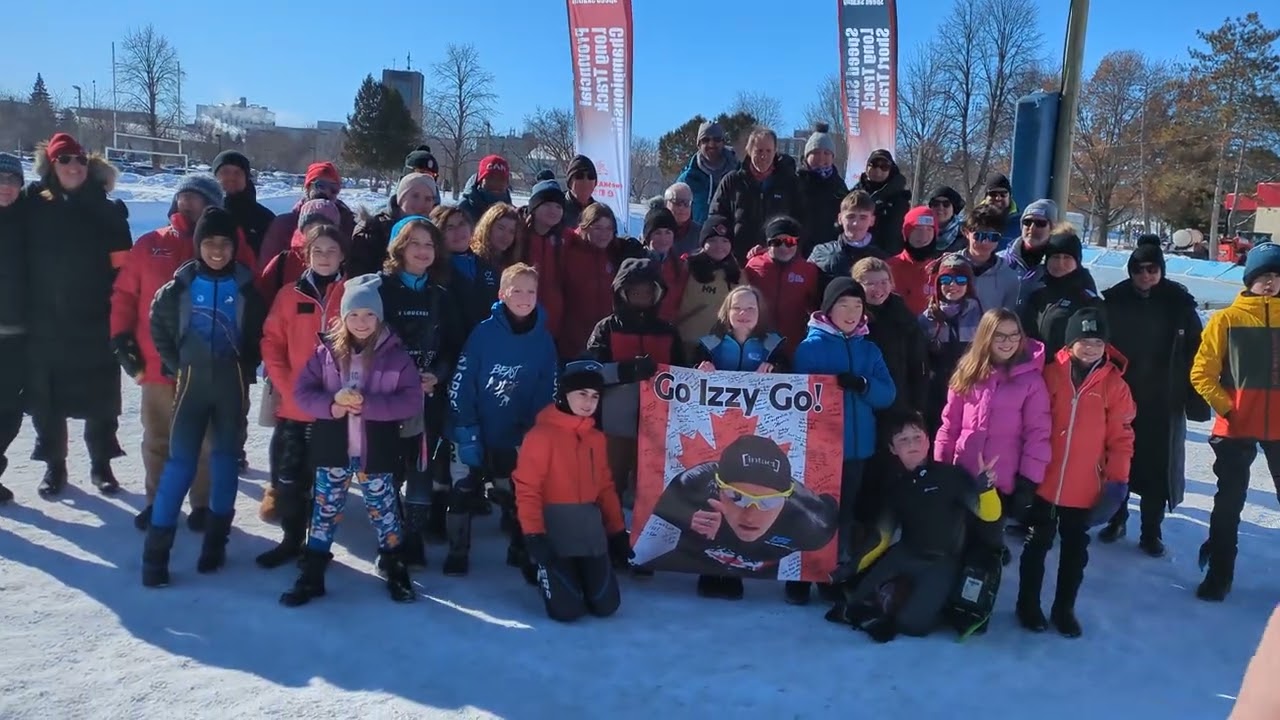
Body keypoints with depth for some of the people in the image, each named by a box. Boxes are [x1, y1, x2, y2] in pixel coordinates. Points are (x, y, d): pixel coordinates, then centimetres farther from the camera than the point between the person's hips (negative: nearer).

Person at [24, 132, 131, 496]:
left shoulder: (107, 212, 0)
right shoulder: (33, 206, 0)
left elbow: (123, 269, -1)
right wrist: (24, 310, -1)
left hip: (95, 323, 0)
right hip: (45, 323, 1)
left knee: (100, 398, 7)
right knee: (47, 399, 8)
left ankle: (101, 464, 21)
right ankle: (54, 464, 23)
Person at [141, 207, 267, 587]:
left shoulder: (246, 286, -3)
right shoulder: (181, 284, -3)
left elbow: (259, 333, 7)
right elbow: (159, 324, 10)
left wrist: (245, 368, 3)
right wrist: (175, 364, 6)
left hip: (232, 384, 1)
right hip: (192, 381, -1)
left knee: (225, 458, 9)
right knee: (180, 462, -6)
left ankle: (216, 540, 21)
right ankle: (156, 550, 0)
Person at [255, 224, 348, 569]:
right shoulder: (290, 295, 4)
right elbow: (271, 342, 5)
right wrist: (285, 385, -6)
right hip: (294, 405, 2)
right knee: (289, 475, 9)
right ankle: (291, 539, 26)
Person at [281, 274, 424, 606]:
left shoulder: (395, 354, -7)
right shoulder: (326, 351, -2)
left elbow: (411, 400, -12)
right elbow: (302, 392, -2)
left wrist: (368, 404, -22)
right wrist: (331, 405, -20)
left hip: (376, 452, -1)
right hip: (333, 449, 1)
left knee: (383, 510, 13)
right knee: (325, 510, 11)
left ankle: (395, 570, 31)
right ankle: (312, 575, 24)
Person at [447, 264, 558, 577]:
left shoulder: (543, 340, -8)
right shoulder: (484, 332, -15)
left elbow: (547, 393, -2)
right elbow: (460, 385, -15)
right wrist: (467, 433, -17)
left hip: (514, 437, 2)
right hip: (474, 434, -2)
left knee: (513, 494, 18)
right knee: (463, 492, 11)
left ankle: (520, 550, 34)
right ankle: (457, 552, 28)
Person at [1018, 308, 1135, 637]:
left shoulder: (1114, 384, -3)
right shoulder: (1051, 374, -5)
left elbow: (1121, 436, -1)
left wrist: (1117, 479, -5)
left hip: (1086, 489, 1)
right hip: (1045, 483, -1)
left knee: (1075, 550, 14)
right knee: (1037, 545, 11)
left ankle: (1064, 608, 29)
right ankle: (1028, 604, 26)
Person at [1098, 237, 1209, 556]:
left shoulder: (1179, 303, -4)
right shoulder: (1114, 300, -4)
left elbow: (1195, 354, -3)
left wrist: (1195, 399, -6)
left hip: (1163, 401, -1)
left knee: (1158, 465, 5)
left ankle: (1151, 531, 19)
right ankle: (1116, 518, 29)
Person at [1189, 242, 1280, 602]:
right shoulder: (1227, 319, -3)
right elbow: (1202, 373, -4)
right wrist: (1227, 408, -10)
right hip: (1237, 427, -2)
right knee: (1229, 502, 7)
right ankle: (1219, 575, 18)